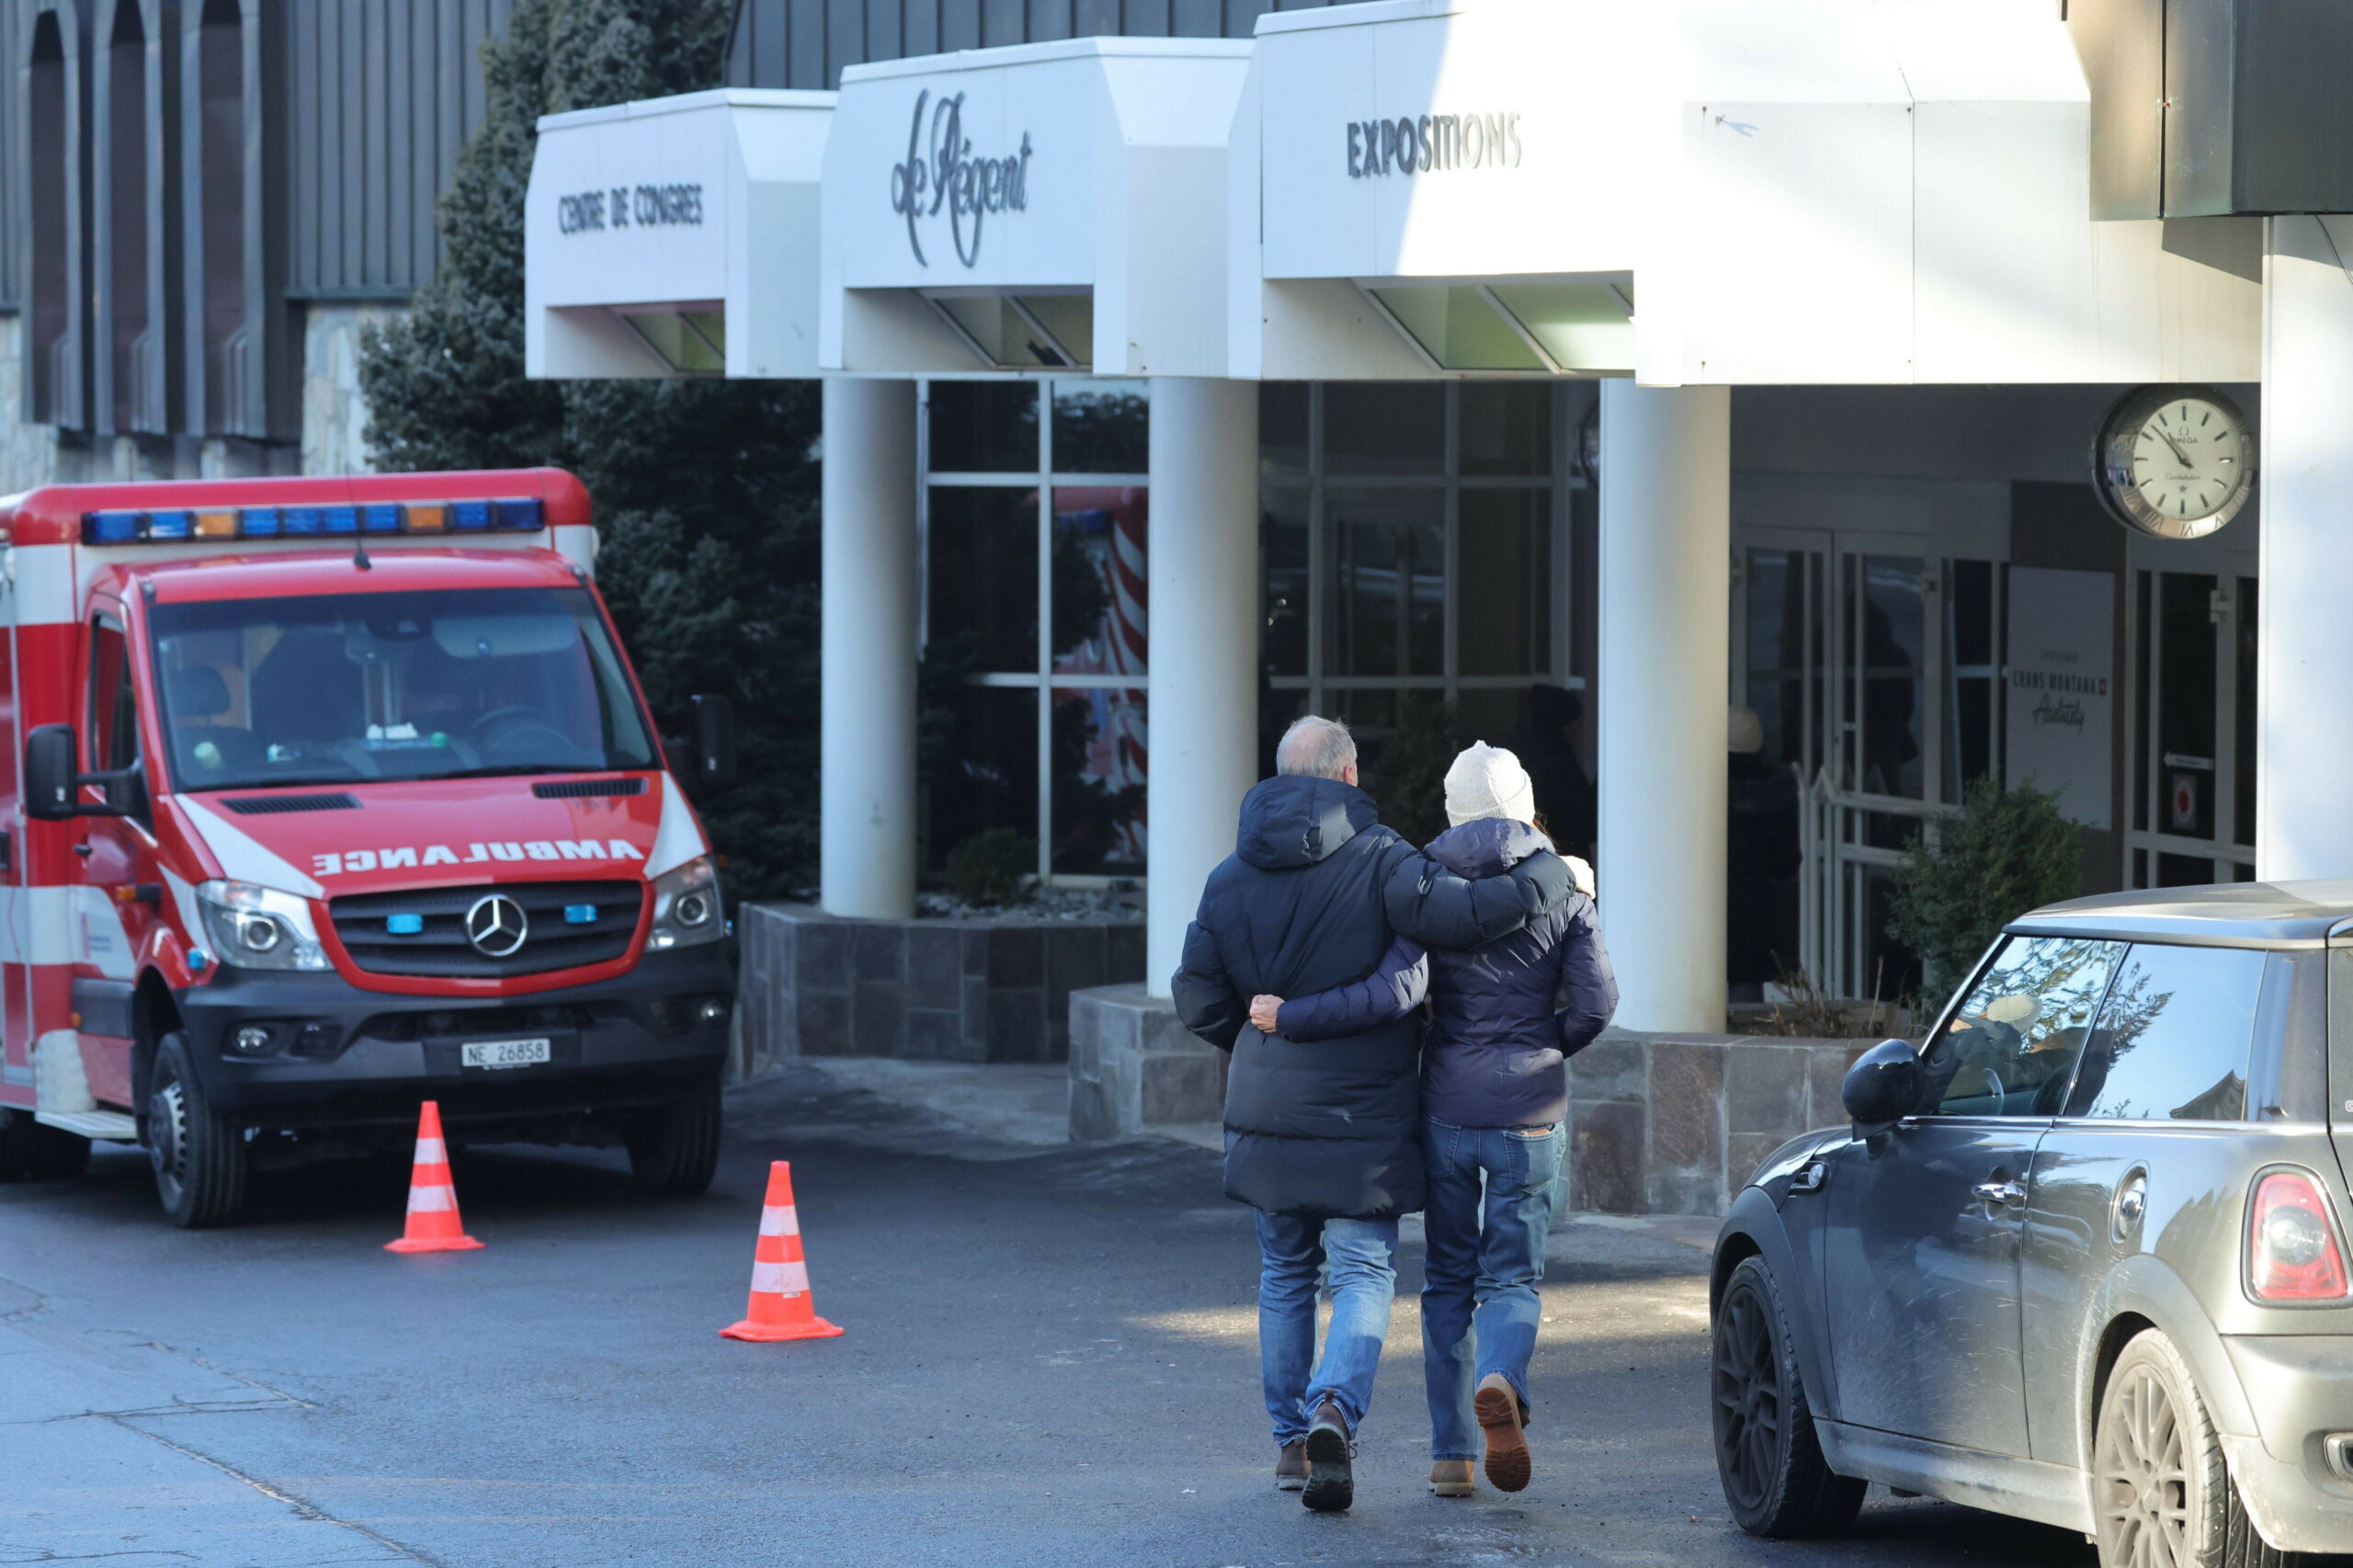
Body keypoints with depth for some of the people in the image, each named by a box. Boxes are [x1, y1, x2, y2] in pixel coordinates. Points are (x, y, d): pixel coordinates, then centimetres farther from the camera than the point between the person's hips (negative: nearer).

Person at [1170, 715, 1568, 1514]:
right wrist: (1552, 876, -5)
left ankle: (1291, 1440, 20)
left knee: (1284, 1275, 17)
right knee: (1364, 1275, 0)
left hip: (1267, 1114, 4)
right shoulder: (1377, 861, -11)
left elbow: (1198, 998, 5)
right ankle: (1335, 1408, -24)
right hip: (1362, 1118, -4)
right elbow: (1463, 912, -22)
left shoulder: (1231, 877, 4)